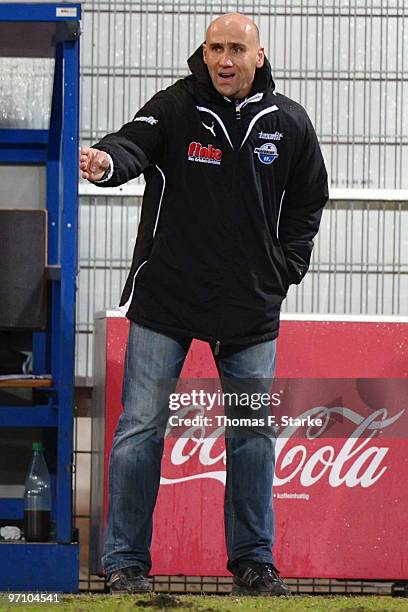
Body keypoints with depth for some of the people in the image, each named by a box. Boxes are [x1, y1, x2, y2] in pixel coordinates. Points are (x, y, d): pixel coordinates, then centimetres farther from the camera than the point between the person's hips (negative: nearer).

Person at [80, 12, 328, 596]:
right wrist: (107, 161, -47)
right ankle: (125, 563, 6)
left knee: (254, 434, 7)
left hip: (252, 307, 3)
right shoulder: (175, 108, -6)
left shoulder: (288, 123, 3)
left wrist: (285, 270, 5)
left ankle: (253, 559, 20)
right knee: (141, 428, -2)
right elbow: (135, 143, -24)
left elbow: (307, 203, 15)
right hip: (165, 300, -2)